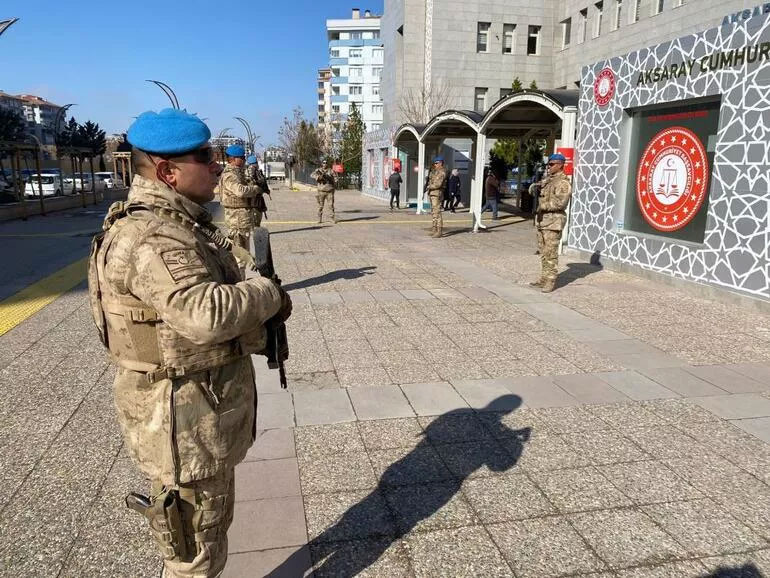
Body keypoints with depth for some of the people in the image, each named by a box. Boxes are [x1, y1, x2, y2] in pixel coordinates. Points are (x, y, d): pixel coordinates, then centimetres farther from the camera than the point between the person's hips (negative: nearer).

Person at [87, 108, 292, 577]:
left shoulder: (179, 223, 9)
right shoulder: (150, 238, -25)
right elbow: (205, 314, -39)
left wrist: (260, 312, -2)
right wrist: (269, 294, -21)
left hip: (207, 407, 10)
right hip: (185, 421, -10)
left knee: (213, 521, 27)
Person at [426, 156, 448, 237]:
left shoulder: (442, 172, -12)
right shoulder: (435, 171, 18)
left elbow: (438, 184, -21)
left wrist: (430, 187, -8)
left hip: (437, 194, -10)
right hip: (432, 194, 10)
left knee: (437, 212, -12)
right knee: (433, 212, 12)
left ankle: (439, 231, -11)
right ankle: (435, 229, 18)